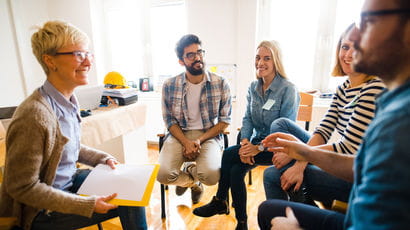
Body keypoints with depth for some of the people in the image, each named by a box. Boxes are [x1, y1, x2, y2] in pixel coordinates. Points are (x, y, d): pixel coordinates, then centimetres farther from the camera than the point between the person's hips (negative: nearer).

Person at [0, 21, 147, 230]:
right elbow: (22, 187, -24)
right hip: (41, 211, -7)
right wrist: (88, 204, -25)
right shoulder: (35, 115, -29)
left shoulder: (68, 100, -3)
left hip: (69, 180, 8)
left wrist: (103, 158, 2)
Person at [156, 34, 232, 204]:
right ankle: (193, 182, 15)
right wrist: (186, 143, -15)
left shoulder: (220, 84, -4)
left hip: (208, 135, 0)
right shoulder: (169, 86, -2)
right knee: (163, 175, -23)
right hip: (179, 134, 1)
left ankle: (189, 170, 13)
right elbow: (170, 120, 3)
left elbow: (225, 120, 0)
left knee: (211, 176, -27)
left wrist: (199, 140, -13)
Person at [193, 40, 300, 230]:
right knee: (236, 169, -17)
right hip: (256, 141, 6)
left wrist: (259, 148, -25)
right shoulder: (253, 87, 6)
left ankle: (220, 202, 0)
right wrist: (245, 142, -15)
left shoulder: (288, 90, -14)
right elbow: (247, 118, 3)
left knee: (229, 154, -21)